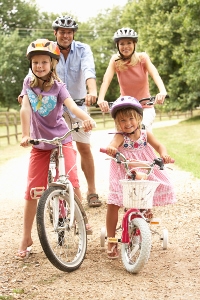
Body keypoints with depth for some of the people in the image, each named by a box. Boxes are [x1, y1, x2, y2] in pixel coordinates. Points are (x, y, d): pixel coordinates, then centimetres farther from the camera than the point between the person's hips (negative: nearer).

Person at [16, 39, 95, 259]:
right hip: (39, 143, 2)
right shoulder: (28, 83, -2)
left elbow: (71, 104, -24)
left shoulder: (57, 86, -7)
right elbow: (25, 108, -14)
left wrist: (86, 118, -44)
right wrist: (25, 134, -27)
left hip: (62, 140, -2)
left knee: (71, 182, -17)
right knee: (32, 191, 0)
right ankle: (26, 238, 9)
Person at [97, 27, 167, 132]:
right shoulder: (115, 60, -7)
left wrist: (162, 92, -44)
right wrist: (100, 99, -40)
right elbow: (106, 79, -22)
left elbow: (155, 74, -24)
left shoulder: (142, 57, -9)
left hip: (145, 108, -1)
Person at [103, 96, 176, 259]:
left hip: (144, 172, 4)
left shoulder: (145, 134, -3)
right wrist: (110, 149, -59)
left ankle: (146, 208, 24)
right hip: (123, 175, -4)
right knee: (113, 203, -12)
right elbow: (112, 146, -34)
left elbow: (158, 145, -12)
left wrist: (164, 154, -35)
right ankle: (111, 240, -3)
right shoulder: (120, 137, -14)